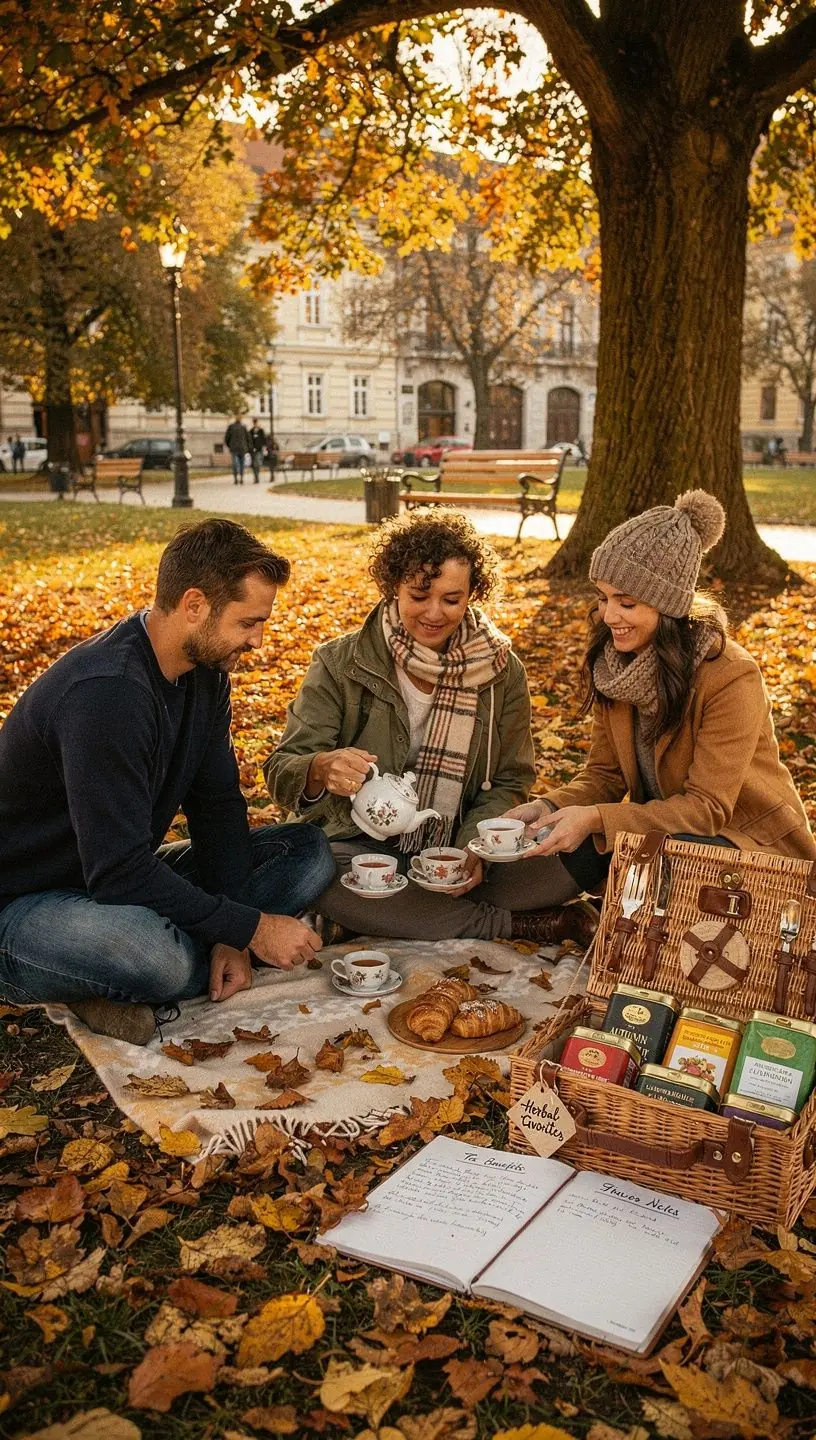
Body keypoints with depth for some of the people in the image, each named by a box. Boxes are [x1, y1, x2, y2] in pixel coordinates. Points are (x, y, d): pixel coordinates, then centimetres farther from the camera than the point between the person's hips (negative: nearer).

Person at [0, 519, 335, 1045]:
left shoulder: (204, 671, -1)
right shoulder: (106, 692, -30)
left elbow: (217, 803, 1)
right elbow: (118, 871, -31)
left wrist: (228, 936, -11)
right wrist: (249, 929, -24)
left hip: (121, 878, 9)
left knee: (308, 851, -3)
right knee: (157, 957, -41)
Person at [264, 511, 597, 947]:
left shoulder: (501, 671, 0)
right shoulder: (341, 664, -6)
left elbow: (508, 783, 6)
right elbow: (282, 773, -11)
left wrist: (474, 848, -15)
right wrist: (322, 770, -36)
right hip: (362, 850, -1)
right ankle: (514, 925, -20)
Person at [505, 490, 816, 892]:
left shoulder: (731, 677, -25)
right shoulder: (614, 663, -5)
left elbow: (706, 807, -23)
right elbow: (604, 773, 1)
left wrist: (596, 818, -33)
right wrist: (546, 808, -20)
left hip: (754, 844, -5)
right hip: (663, 825, 6)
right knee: (565, 848, -20)